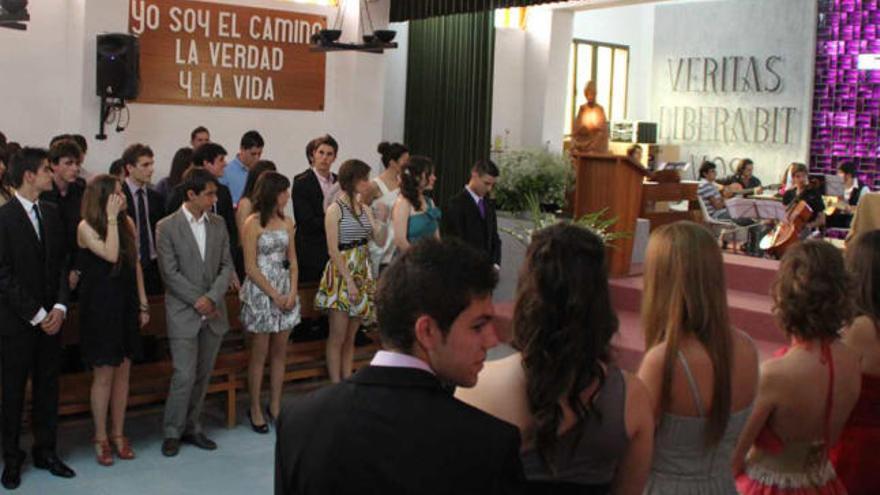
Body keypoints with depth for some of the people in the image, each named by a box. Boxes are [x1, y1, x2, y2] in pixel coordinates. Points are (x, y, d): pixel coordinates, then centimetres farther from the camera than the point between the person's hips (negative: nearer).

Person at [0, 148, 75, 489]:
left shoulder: (51, 213, 7)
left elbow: (62, 263, 8)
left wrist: (60, 307, -5)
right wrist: (36, 314, -13)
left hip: (50, 318, 5)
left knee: (48, 387, 12)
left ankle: (45, 451, 24)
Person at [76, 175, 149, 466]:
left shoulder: (127, 223, 5)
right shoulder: (86, 227, -10)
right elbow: (110, 255, -25)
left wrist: (143, 304, 8)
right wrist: (111, 219, -19)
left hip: (125, 305, 5)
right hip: (99, 307, -5)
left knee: (122, 373, 10)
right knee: (103, 375, 1)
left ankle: (118, 434, 21)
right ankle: (100, 438, 15)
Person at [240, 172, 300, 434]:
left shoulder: (287, 222, 7)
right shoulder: (253, 224, -9)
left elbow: (292, 260, 8)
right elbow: (251, 267, -11)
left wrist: (292, 293, -5)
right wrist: (275, 295, -12)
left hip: (285, 291, 5)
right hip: (260, 292, -5)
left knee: (280, 352, 10)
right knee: (260, 354, 3)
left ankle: (275, 406, 21)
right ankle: (255, 409, 15)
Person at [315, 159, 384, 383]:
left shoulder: (365, 209, 9)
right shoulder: (335, 210, -9)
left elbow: (380, 240, 9)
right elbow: (333, 250, -12)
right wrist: (349, 280, -16)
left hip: (362, 274, 6)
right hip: (341, 272, -6)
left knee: (351, 336, 11)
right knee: (338, 336, -2)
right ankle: (336, 387, 4)